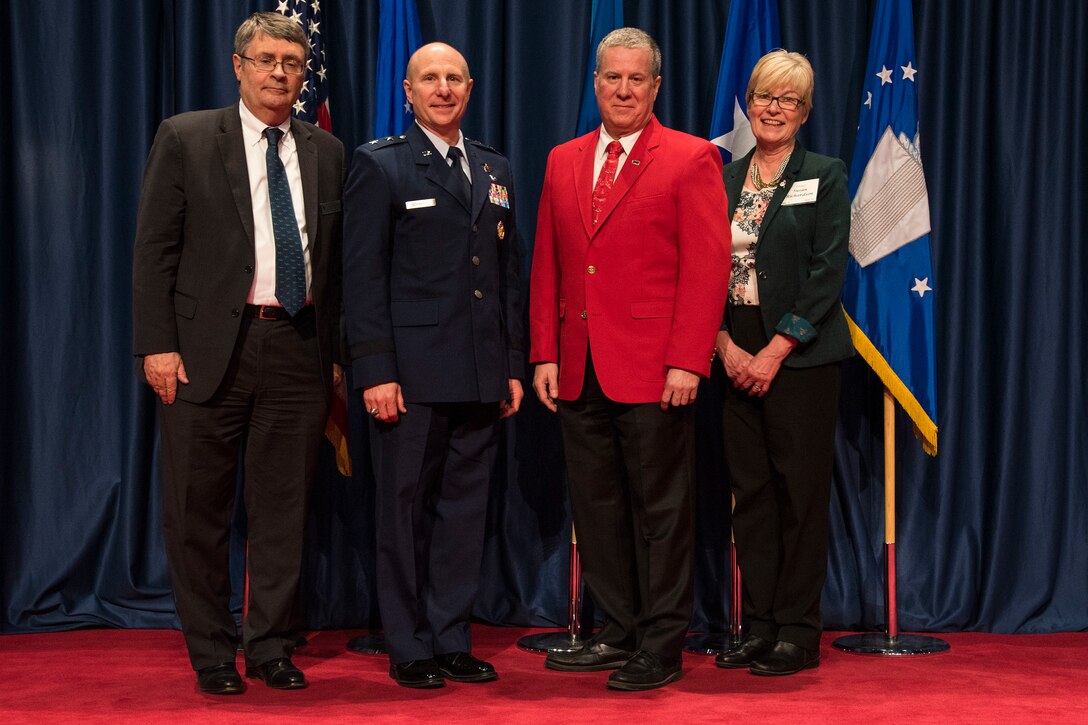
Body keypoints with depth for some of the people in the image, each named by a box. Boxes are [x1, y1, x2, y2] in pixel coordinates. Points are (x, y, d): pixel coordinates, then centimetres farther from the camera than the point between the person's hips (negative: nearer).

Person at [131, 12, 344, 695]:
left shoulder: (326, 151, 12)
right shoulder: (186, 138, 3)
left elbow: (335, 260, 12)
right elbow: (154, 250, -1)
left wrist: (337, 352, 8)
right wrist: (157, 344, -9)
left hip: (299, 349, 3)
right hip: (209, 347, -2)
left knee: (285, 508, 8)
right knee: (199, 511, 4)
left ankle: (272, 647, 21)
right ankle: (213, 654, 19)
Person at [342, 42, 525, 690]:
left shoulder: (496, 170, 16)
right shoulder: (380, 165, 0)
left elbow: (509, 273, 16)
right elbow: (363, 277, -6)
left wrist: (514, 365, 11)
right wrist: (375, 370, -13)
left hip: (481, 379, 5)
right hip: (412, 375, -5)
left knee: (465, 512, 9)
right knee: (406, 512, 3)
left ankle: (452, 642, 20)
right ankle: (409, 649, 14)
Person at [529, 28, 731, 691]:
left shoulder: (691, 159, -1)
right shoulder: (563, 162, 15)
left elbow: (708, 267, -8)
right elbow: (546, 266, 14)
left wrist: (687, 363, -15)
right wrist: (544, 354, 6)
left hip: (654, 371, -5)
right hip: (579, 372, 6)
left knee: (661, 511, 2)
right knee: (596, 507, 11)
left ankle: (661, 648, 12)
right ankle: (620, 632, 23)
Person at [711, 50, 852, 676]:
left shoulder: (826, 177, 0)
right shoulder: (724, 180, 12)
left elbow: (828, 272, -8)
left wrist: (775, 350, -13)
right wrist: (727, 346, -5)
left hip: (801, 354, -4)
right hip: (737, 355, 4)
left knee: (801, 492, 0)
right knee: (751, 491, 7)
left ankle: (799, 632, 9)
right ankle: (760, 625, 16)